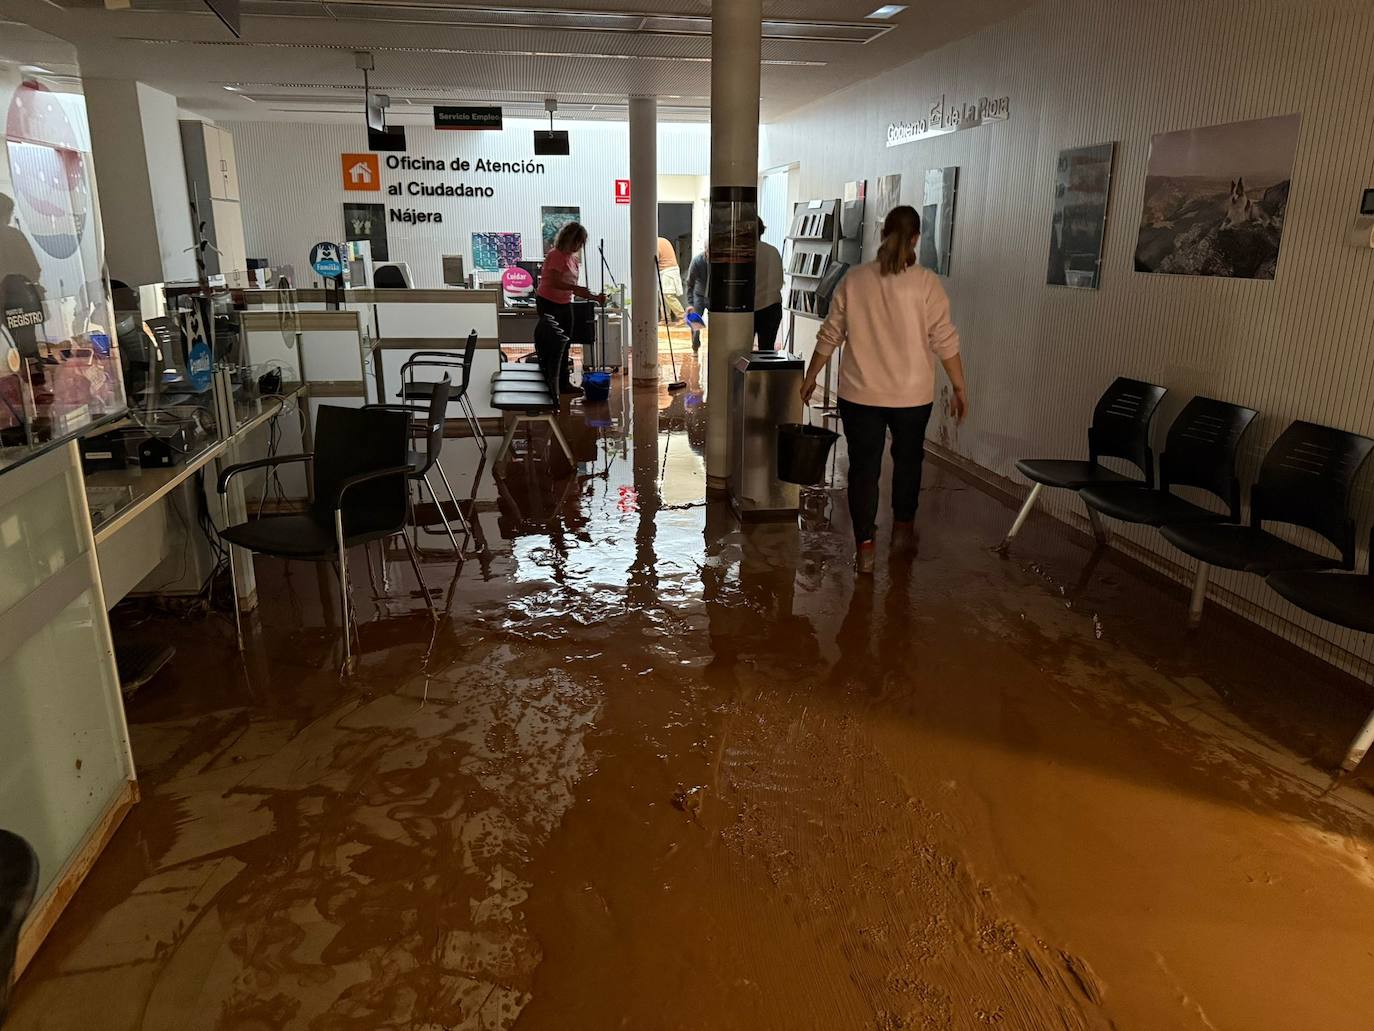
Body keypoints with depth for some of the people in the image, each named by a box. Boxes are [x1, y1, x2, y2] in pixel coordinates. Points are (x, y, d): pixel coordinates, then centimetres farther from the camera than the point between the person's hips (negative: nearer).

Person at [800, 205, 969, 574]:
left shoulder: (854, 279, -3)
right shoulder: (927, 283, -8)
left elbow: (830, 335, 1)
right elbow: (945, 342, -8)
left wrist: (811, 377, 12)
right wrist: (959, 388, 1)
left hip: (860, 394, 0)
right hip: (912, 395, 0)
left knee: (863, 465, 7)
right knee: (908, 458, 21)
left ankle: (865, 546, 6)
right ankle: (902, 528, 36)